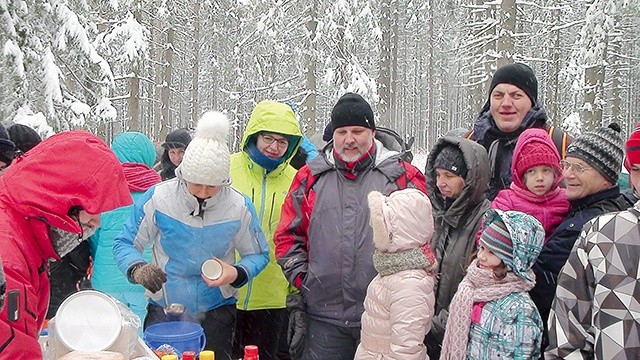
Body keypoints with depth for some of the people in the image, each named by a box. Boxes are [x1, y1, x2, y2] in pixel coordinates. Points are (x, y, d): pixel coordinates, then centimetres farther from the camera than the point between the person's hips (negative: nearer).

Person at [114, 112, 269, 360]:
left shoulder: (239, 207, -10)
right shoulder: (158, 198, -13)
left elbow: (258, 254, 2)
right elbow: (125, 244, -4)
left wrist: (238, 274, -19)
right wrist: (137, 269, -25)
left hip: (217, 311, 0)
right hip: (163, 310, 0)